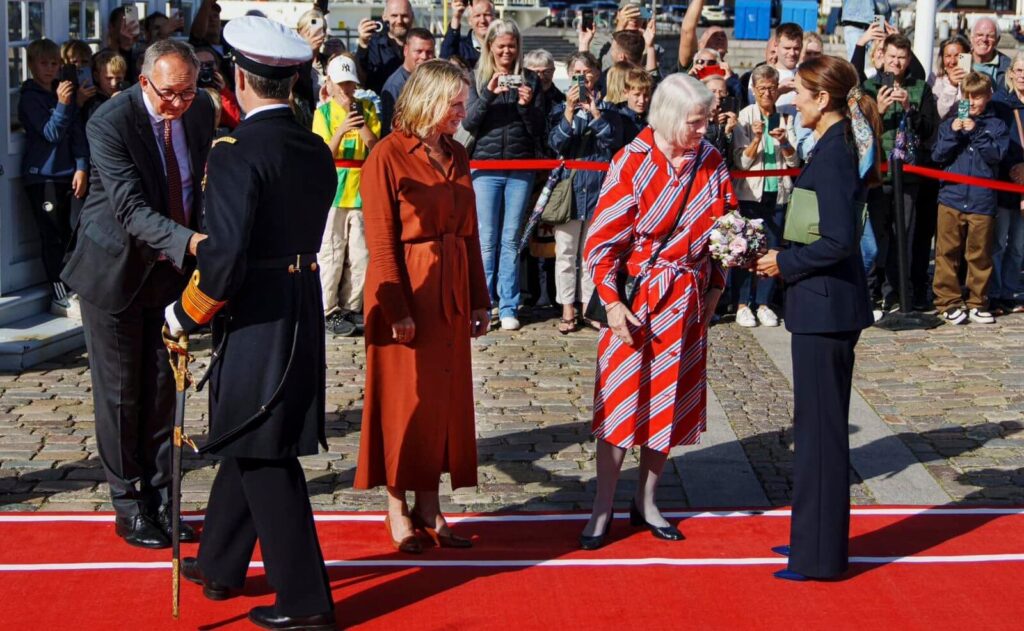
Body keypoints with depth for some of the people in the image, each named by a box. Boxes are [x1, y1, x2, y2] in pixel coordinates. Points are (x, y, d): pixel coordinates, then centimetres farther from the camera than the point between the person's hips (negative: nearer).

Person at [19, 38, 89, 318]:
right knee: (52, 237, -5)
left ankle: (64, 290, 21)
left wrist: (81, 168, -2)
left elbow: (77, 133, 7)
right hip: (41, 176, -6)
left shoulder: (64, 92, 10)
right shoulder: (30, 97, -7)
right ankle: (60, 298, -2)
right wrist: (61, 104, -26)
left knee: (64, 234, 12)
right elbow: (51, 133, -14)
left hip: (65, 175, 6)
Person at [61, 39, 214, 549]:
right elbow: (132, 209, -32)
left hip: (173, 269, 5)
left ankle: (160, 500, 20)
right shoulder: (109, 123, -24)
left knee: (162, 390, 10)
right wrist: (188, 242, -45)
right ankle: (129, 506, 15)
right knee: (120, 393, 4)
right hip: (115, 270, -5)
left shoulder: (202, 111, -5)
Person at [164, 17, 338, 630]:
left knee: (265, 457, 0)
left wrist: (186, 314, -9)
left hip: (256, 320, -8)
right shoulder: (316, 150, 6)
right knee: (245, 441, 21)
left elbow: (226, 255, -24)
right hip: (304, 309, 8)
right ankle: (220, 564, 35)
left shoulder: (237, 152, -18)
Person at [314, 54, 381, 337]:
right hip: (332, 190, -3)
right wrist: (341, 130, -22)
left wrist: (359, 121, -13)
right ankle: (329, 311, 4)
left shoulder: (366, 108, 8)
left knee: (361, 255, 5)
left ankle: (352, 308, 15)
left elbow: (375, 147, -1)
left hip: (361, 190, 3)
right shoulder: (324, 112, 0)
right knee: (332, 254, -2)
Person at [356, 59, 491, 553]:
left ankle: (429, 507, 18)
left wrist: (480, 299, 9)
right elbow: (381, 242, -14)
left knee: (447, 396, 9)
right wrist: (397, 306, -19)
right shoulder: (388, 155, -11)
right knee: (406, 399, 1)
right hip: (407, 291, -7)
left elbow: (469, 232, 12)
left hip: (450, 292, 7)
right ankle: (398, 510, 13)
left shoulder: (456, 156, 10)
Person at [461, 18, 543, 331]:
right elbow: (468, 123, -4)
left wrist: (527, 105, -12)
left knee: (511, 240, 4)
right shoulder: (478, 79, 6)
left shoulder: (526, 80, 8)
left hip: (520, 168, 1)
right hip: (486, 166, -1)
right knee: (487, 240, -2)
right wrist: (488, 93, -17)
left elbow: (538, 131, 6)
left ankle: (508, 307, 8)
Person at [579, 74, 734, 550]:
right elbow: (602, 240, -10)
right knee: (621, 400, -1)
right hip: (635, 297, -4)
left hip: (687, 298, 4)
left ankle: (645, 501, 24)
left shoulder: (711, 162, 0)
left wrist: (716, 286, 7)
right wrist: (612, 302, -15)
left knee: (671, 401, 10)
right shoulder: (631, 163, -11)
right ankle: (603, 509, 9)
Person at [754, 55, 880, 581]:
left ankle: (819, 556, 7)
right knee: (820, 423, 18)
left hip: (825, 305, -10)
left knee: (819, 426, -2)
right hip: (830, 304, 10)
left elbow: (839, 241, -24)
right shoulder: (842, 146, 11)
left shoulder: (834, 154, -19)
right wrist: (779, 252, 9)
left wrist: (785, 263, -12)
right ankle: (815, 537, 29)